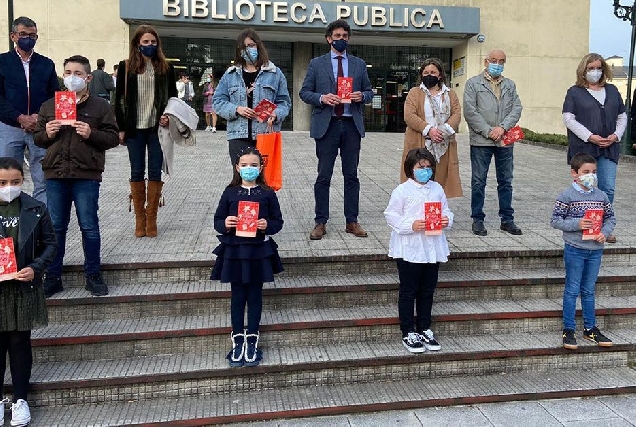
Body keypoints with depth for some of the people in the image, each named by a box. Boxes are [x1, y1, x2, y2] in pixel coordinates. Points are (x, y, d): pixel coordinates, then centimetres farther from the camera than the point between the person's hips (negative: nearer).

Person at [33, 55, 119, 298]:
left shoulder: (100, 107, 5)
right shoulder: (49, 106, 14)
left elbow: (113, 138, 1)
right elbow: (38, 139, 17)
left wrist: (91, 134, -15)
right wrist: (47, 134, -4)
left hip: (86, 175, -3)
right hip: (55, 174, 3)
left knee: (89, 227, 2)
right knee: (56, 227, 8)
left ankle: (93, 276, 14)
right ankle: (53, 277, 18)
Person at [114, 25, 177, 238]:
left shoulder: (166, 67, 6)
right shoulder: (126, 67, 4)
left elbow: (172, 96, 11)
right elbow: (119, 99, 4)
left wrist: (168, 116, -8)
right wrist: (121, 128, -1)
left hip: (157, 127, 0)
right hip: (135, 128, 0)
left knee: (155, 172, 2)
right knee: (137, 172, 4)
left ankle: (151, 219, 10)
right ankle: (139, 219, 13)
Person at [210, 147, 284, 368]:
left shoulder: (267, 194, 1)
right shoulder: (230, 193, 2)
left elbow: (278, 221, 4)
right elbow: (217, 220, 5)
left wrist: (267, 225, -17)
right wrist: (225, 224, -16)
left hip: (259, 251, 0)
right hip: (234, 251, 1)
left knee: (255, 296, 7)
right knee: (238, 296, 8)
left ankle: (252, 341, 19)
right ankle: (238, 341, 19)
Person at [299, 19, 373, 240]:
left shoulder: (359, 64, 13)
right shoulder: (316, 64, 6)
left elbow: (369, 92, 15)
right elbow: (305, 92, 4)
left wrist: (362, 96, -8)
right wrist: (321, 98, -15)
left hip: (352, 125, 2)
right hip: (326, 124, -2)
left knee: (351, 175, 6)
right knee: (323, 176, 1)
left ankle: (352, 221, 14)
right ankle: (320, 222, 8)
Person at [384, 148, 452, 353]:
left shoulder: (437, 189, 7)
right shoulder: (402, 190, -8)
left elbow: (446, 211, 14)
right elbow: (391, 215, -9)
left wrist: (447, 220, -8)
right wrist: (411, 226, -22)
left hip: (432, 249, 5)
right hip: (409, 249, -5)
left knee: (427, 291, 14)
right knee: (408, 292, 5)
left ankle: (424, 329, 28)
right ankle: (409, 333, 15)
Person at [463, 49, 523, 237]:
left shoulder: (510, 85, 15)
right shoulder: (473, 83, 2)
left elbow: (517, 109, 5)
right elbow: (469, 112, -8)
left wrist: (502, 128, -11)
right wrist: (488, 131, -13)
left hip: (505, 141, 4)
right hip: (481, 141, -4)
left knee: (506, 181, 9)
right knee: (478, 182, 2)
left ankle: (507, 219, 19)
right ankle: (477, 219, 12)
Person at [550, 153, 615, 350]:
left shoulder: (601, 196, 5)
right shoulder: (566, 196, -9)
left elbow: (611, 218, 12)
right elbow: (555, 220, -9)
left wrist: (605, 232, -6)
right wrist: (576, 224, -21)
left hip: (595, 250, 4)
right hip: (575, 249, -4)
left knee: (589, 290, 15)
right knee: (572, 290, 3)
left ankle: (590, 328, 26)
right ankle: (568, 330, 12)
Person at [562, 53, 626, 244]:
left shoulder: (612, 91, 16)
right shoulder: (575, 92, 2)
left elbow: (622, 117, 17)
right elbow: (568, 118, -7)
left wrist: (616, 135, -1)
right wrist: (590, 137, -14)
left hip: (609, 149, 4)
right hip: (584, 149, -4)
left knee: (608, 188, 1)